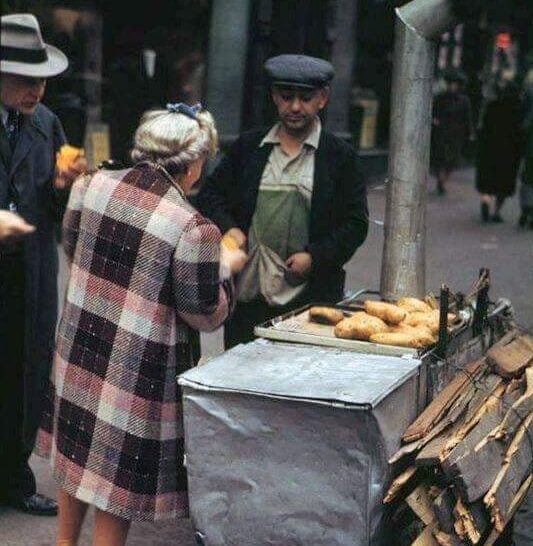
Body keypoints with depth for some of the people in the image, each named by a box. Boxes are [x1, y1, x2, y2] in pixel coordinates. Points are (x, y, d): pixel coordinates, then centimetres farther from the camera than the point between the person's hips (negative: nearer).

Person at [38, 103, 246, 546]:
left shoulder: (91, 185, -6)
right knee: (119, 466, 9)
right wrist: (225, 268, 4)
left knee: (77, 450, 23)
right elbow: (205, 316, -12)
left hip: (78, 344, 6)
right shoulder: (193, 229, -21)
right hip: (139, 366, -6)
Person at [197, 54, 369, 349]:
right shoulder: (248, 147, 11)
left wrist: (314, 257, -10)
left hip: (310, 296, -2)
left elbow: (355, 223, 2)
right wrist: (228, 228, -3)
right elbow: (209, 194, 16)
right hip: (247, 291, 3)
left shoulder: (340, 156, 4)